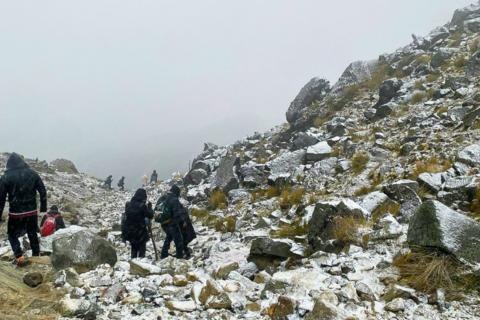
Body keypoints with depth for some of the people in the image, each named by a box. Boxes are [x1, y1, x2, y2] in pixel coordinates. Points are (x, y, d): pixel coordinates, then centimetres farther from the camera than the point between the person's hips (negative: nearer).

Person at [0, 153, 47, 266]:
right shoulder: (32, 174, 0)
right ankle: (36, 256, 25)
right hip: (32, 212, 3)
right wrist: (43, 207, 13)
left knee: (12, 235, 15)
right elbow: (43, 191, 3)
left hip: (15, 213, -3)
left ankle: (19, 256, -1)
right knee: (33, 234, 18)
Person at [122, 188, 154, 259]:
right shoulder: (142, 205, -19)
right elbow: (150, 215, -12)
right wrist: (149, 206, -1)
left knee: (134, 248, 20)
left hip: (130, 231, 6)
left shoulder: (128, 204, 1)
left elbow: (126, 216, 11)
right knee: (142, 249, 6)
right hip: (140, 231, -6)